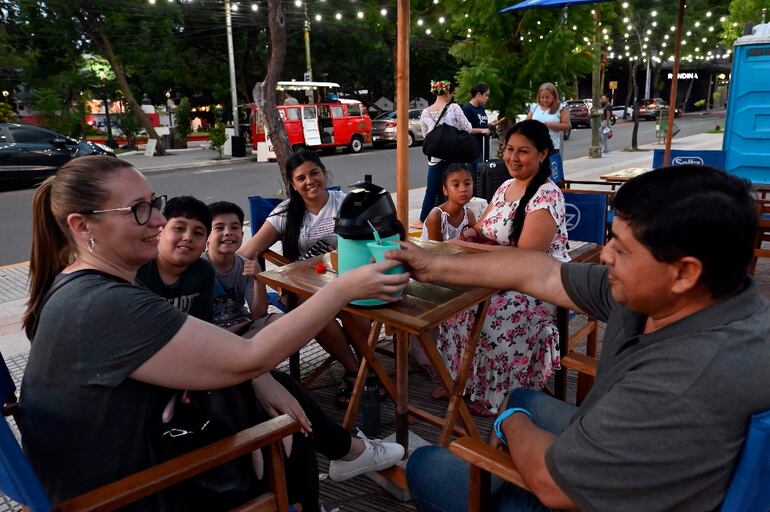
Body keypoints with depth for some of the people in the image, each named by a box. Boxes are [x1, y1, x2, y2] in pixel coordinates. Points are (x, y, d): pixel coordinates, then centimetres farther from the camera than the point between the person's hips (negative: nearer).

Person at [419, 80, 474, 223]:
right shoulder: (454, 108, -6)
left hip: (435, 157, 3)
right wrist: (482, 130, 15)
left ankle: (423, 220, 15)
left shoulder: (425, 112, 5)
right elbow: (467, 129, -4)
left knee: (432, 189, 10)